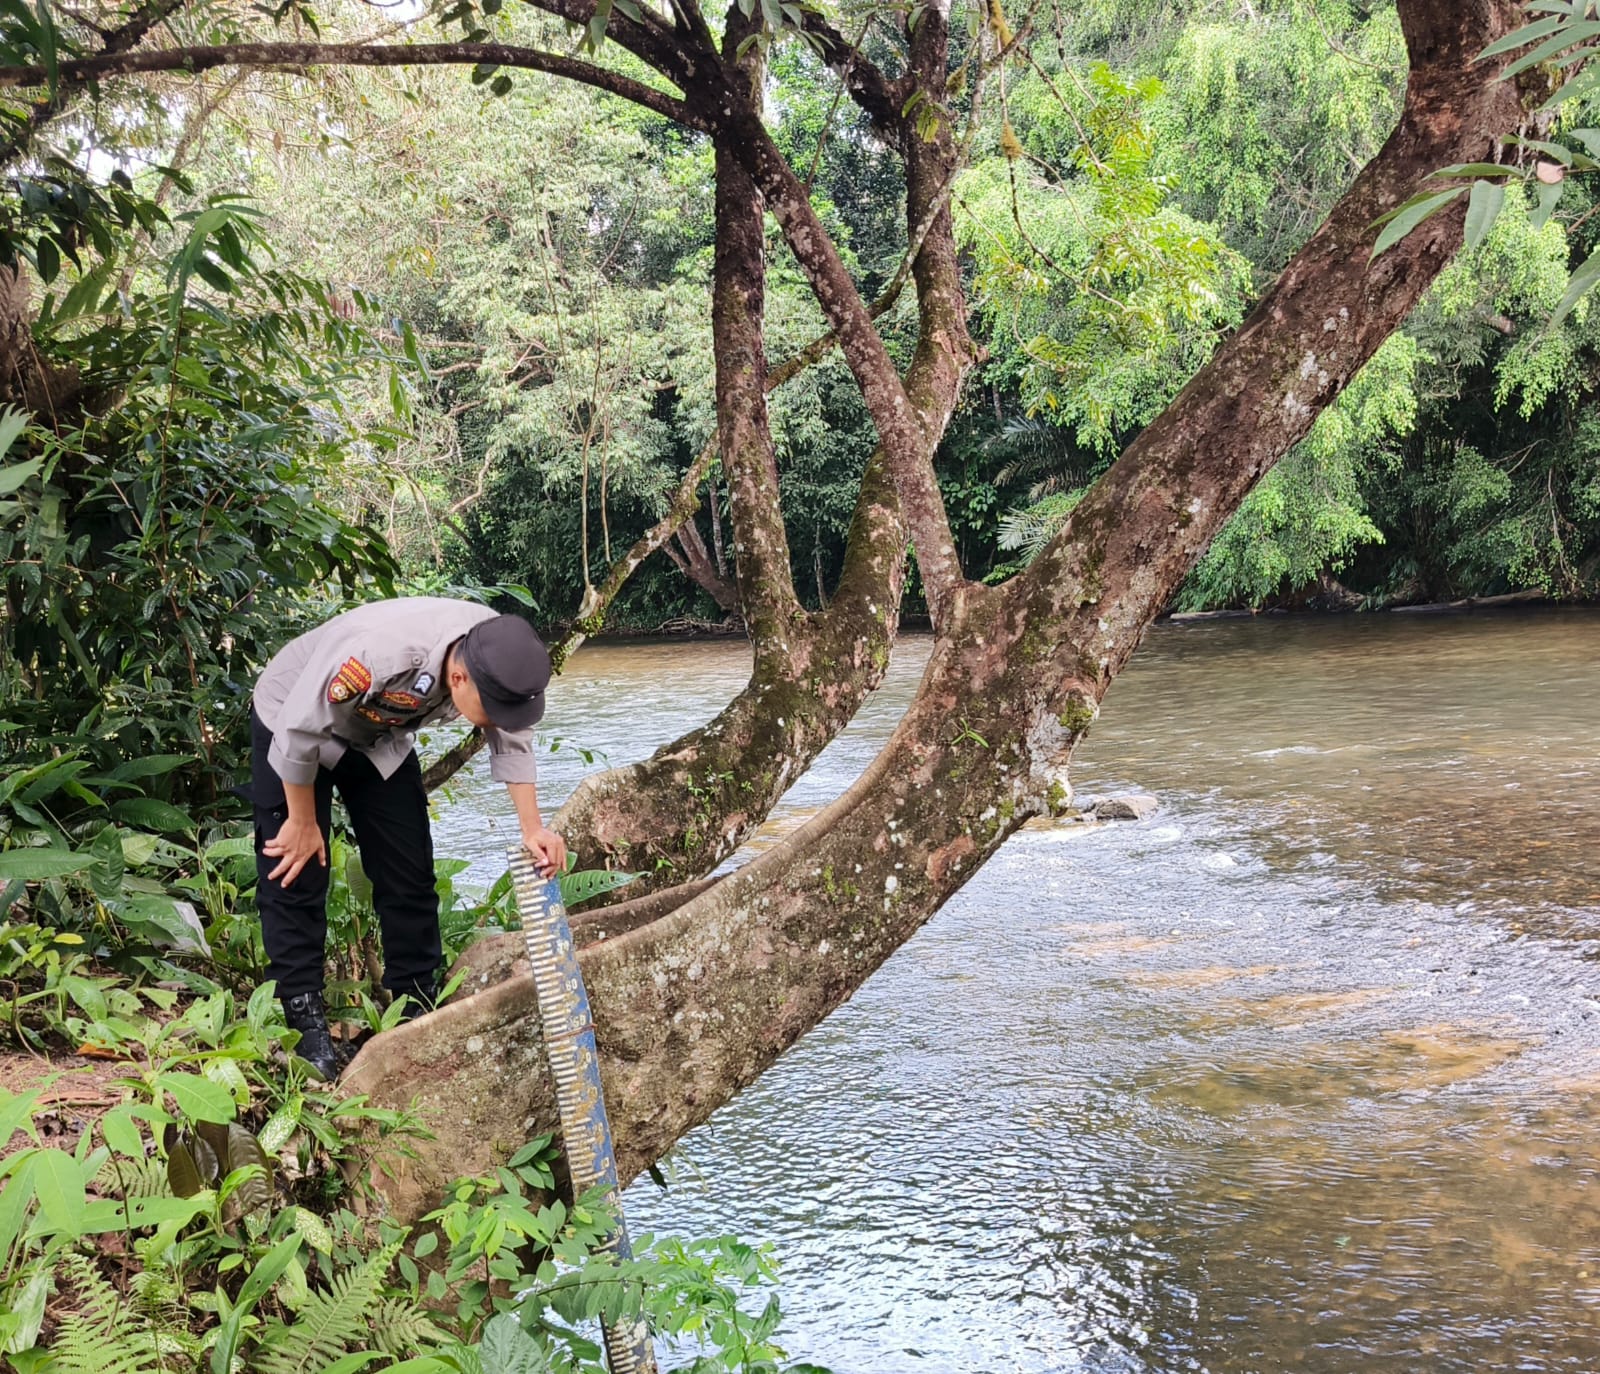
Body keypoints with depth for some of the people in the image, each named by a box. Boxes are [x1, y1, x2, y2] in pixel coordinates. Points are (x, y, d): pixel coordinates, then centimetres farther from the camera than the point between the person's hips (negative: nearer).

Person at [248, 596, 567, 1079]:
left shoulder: (501, 658, -26)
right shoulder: (375, 654, -44)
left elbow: (512, 740, -8)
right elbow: (300, 731, -30)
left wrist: (532, 830, -15)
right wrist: (303, 822, -16)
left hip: (381, 736, 5)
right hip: (291, 723, -5)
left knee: (409, 870, 3)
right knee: (296, 871, -9)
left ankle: (416, 1002, 14)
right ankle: (303, 1019, -1)